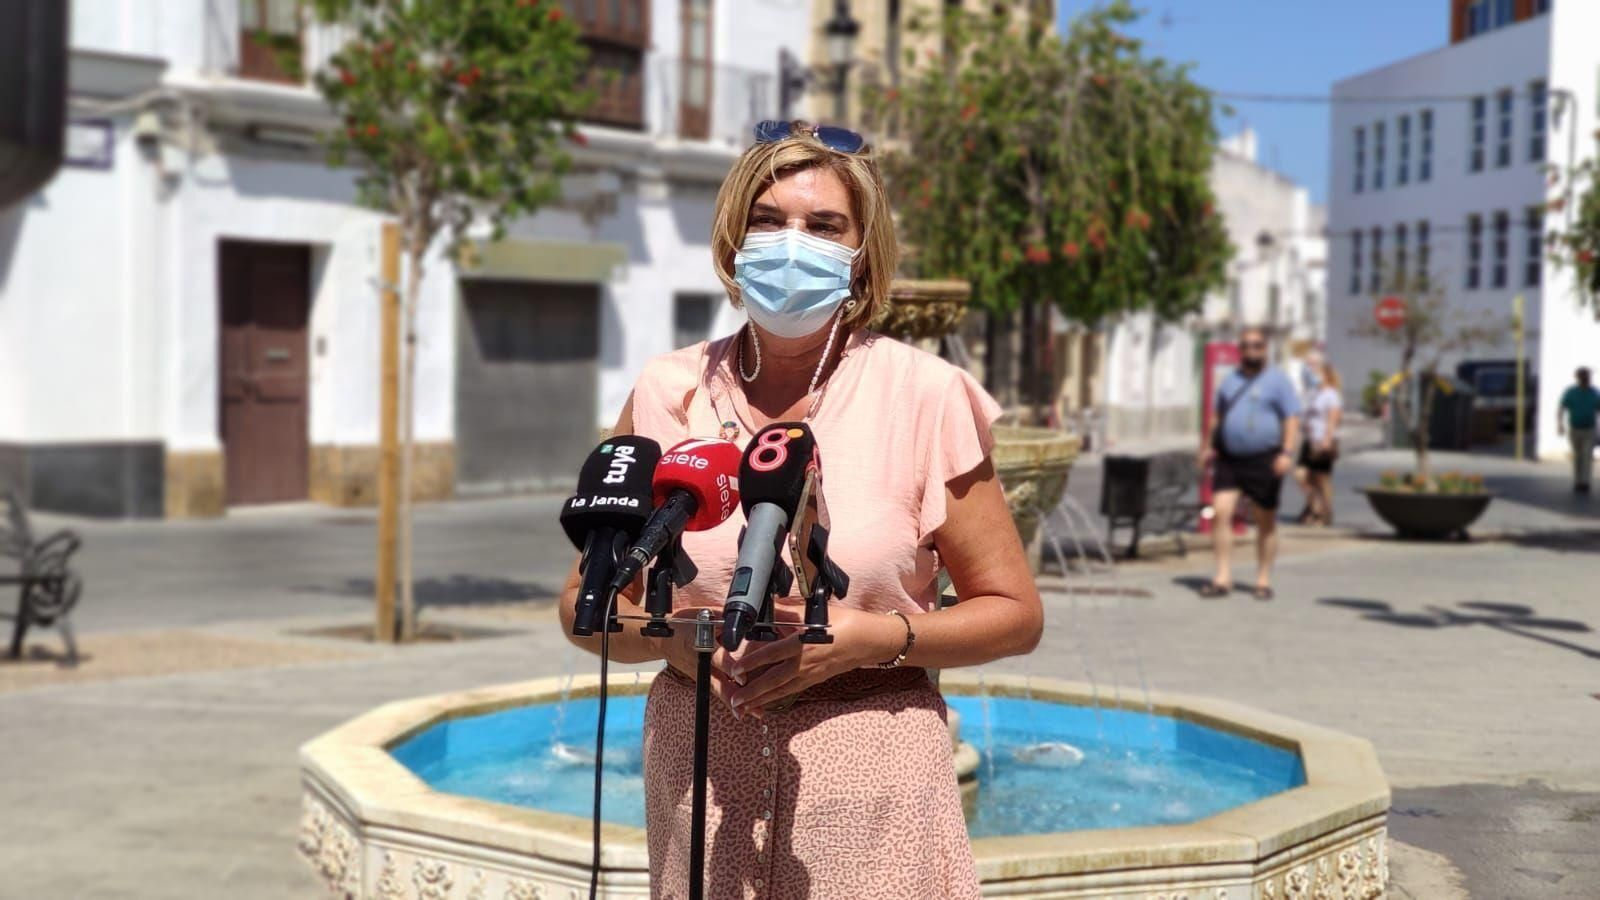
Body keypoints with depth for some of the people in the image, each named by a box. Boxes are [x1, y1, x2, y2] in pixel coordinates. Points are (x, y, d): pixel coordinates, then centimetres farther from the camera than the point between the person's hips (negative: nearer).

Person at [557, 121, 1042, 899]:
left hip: (871, 785, -2)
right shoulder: (667, 395, 1)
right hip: (699, 777, 2)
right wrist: (673, 638, -12)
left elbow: (1015, 613, -1)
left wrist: (872, 637, -16)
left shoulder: (923, 396, -5)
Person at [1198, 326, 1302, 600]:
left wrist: (1287, 453, -18)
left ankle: (1263, 580, 15)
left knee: (1266, 521, 5)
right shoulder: (1230, 380, 15)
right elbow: (1218, 417, 26)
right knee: (1220, 512, -12)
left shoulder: (1278, 381, 0)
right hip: (1228, 459, 4)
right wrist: (1208, 446, 19)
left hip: (1264, 459, -4)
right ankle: (1223, 577, -8)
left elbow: (1292, 420, -6)